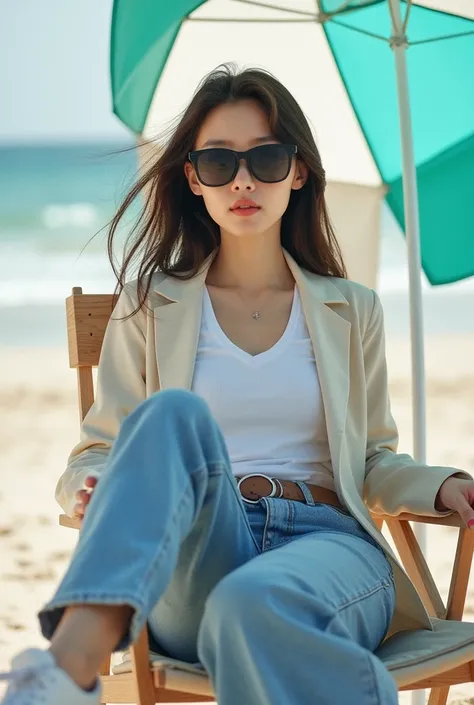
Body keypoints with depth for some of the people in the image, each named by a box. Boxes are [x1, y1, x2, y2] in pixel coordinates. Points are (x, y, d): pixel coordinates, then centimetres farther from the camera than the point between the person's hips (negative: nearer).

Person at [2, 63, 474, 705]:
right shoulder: (150, 308, 17)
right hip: (189, 569, 0)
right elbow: (98, 452, 16)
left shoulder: (352, 311, 21)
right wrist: (91, 486, -9)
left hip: (325, 543, 1)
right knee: (175, 414, -36)